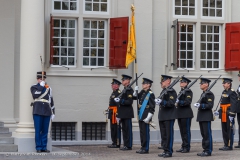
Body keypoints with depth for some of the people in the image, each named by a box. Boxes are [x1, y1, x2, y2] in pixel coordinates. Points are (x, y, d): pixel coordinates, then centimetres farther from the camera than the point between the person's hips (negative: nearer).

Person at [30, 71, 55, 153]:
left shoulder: (48, 88, 16)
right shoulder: (33, 87, 6)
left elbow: (51, 100, 18)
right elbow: (35, 95, -14)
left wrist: (53, 112, 13)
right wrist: (41, 86, -8)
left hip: (47, 112, 3)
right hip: (37, 112, -3)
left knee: (45, 131, 4)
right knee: (38, 130, -4)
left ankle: (44, 147, 9)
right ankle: (38, 148, 0)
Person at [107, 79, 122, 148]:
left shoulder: (118, 93, -12)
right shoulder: (113, 93, 19)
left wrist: (117, 113, -23)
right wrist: (109, 111, 20)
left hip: (115, 112, -10)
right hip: (112, 112, 10)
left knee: (116, 128, -8)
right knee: (112, 128, 13)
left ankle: (117, 143, -5)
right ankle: (114, 142, 19)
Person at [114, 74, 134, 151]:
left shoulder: (129, 90, -11)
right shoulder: (124, 90, 18)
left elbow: (129, 102, -20)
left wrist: (120, 101, -22)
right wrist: (119, 114, 20)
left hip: (127, 113, -10)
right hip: (123, 114, 10)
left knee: (128, 129, -6)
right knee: (124, 129, 10)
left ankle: (129, 146, -3)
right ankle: (126, 145, 14)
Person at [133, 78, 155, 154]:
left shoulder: (150, 94, -12)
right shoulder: (142, 92, 11)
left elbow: (152, 107, -15)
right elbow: (135, 97, 23)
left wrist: (148, 117, -19)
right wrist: (135, 91, 5)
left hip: (146, 116, -8)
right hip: (141, 116, 8)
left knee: (145, 132, -3)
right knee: (142, 132, 12)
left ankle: (145, 149, 2)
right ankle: (142, 147, 20)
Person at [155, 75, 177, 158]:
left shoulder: (171, 91, -11)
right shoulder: (163, 91, 17)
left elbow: (171, 103, -21)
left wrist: (162, 102, -30)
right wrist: (158, 101, 7)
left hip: (169, 117, -9)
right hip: (162, 116, 9)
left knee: (169, 134, -4)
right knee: (163, 135, 11)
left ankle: (169, 152, 0)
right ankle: (165, 150, 17)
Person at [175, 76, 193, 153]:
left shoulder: (188, 91, -8)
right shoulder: (181, 91, 18)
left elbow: (188, 102, -19)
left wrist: (178, 103, -25)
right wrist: (176, 104, 4)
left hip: (186, 114, -9)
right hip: (180, 114, 9)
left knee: (186, 131, -5)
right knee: (182, 131, 10)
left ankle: (187, 147, -1)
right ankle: (183, 146, 16)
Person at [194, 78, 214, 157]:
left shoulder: (209, 94, -10)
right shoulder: (203, 94, 18)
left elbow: (210, 105, -18)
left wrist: (200, 105, -23)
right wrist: (198, 105, 10)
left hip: (207, 117, -9)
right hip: (201, 117, 9)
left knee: (207, 134, -6)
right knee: (203, 134, 11)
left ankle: (208, 151, -3)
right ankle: (205, 150, 15)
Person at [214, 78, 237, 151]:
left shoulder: (232, 92, -12)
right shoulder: (224, 92, 15)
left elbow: (233, 104, -18)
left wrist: (231, 114, -23)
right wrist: (219, 111, 15)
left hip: (229, 115, -9)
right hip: (223, 115, 9)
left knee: (230, 130, -3)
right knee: (224, 130, 12)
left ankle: (230, 146, 1)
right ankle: (226, 145, 19)